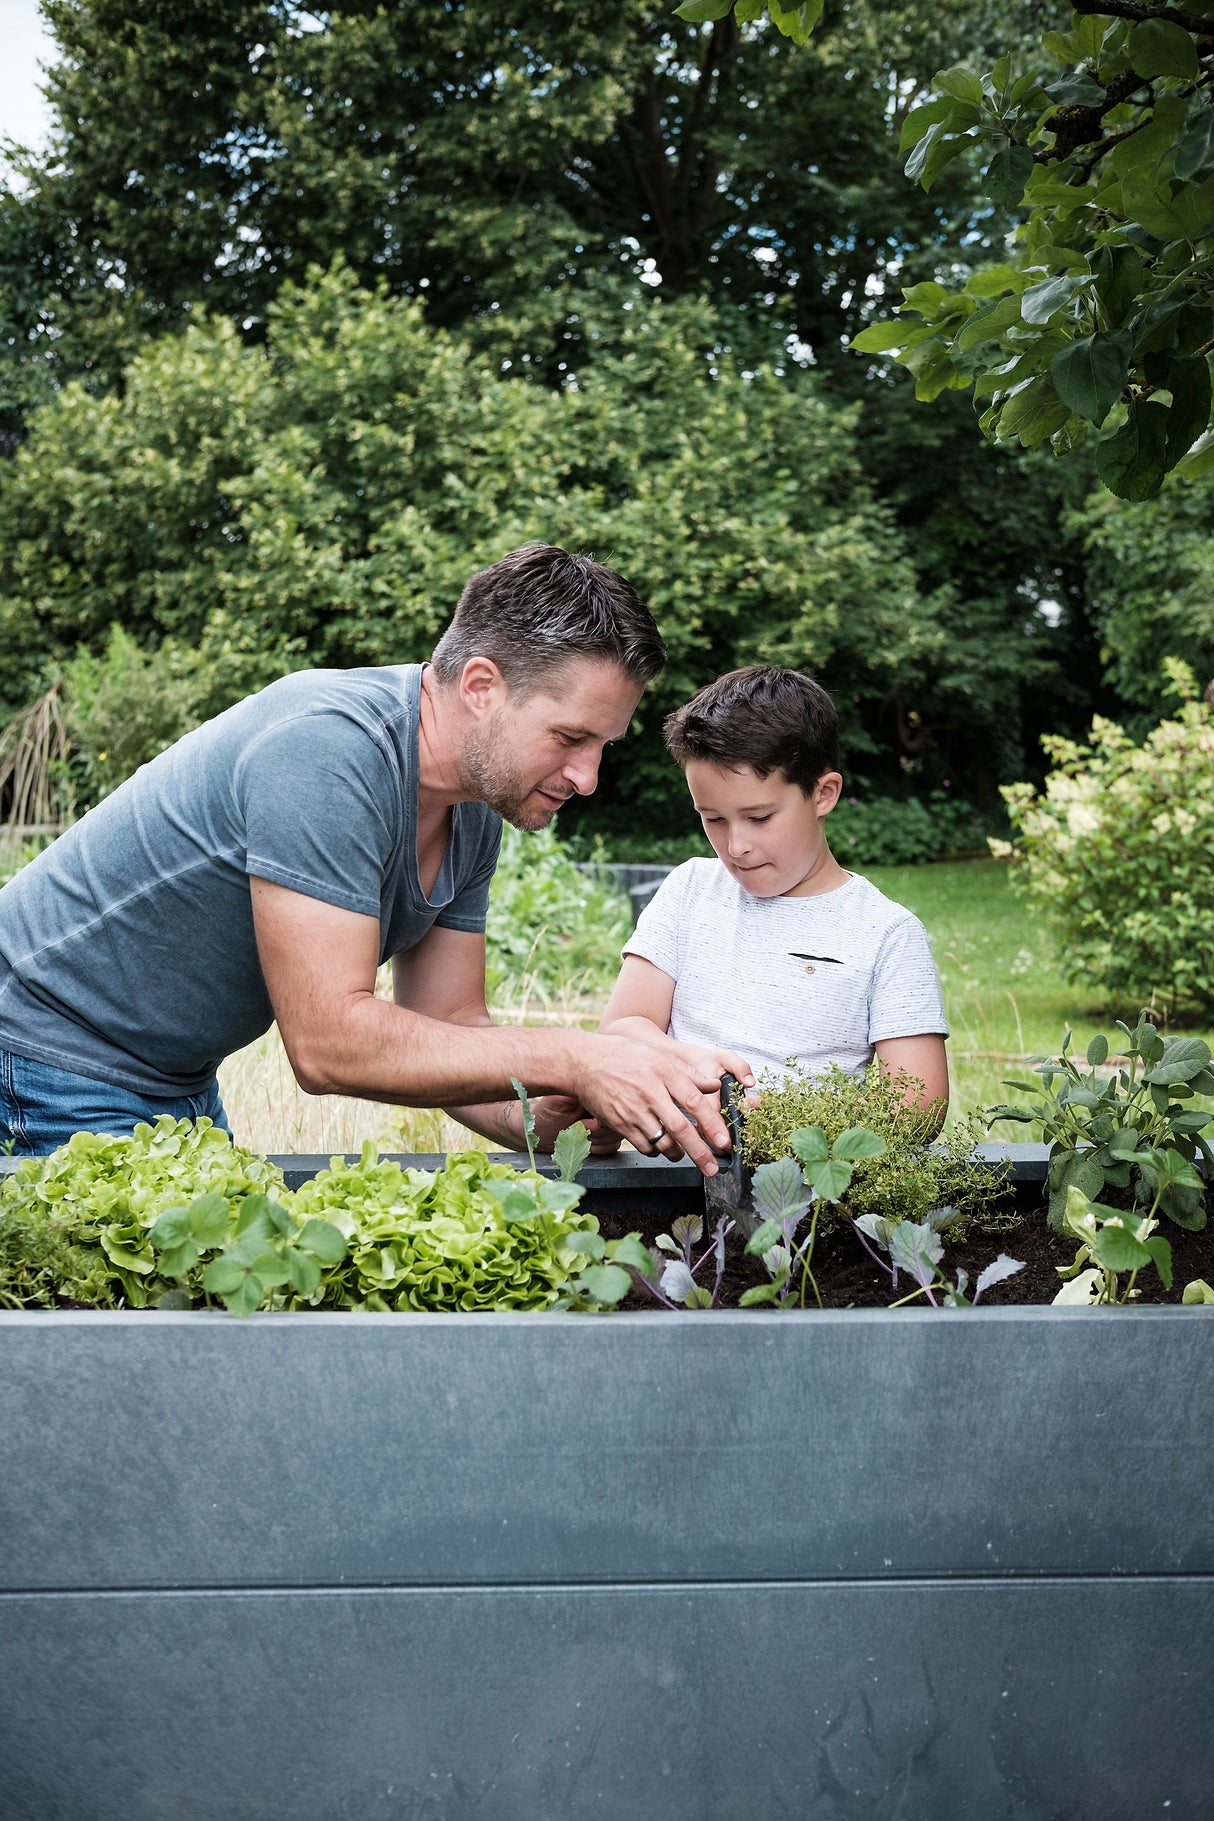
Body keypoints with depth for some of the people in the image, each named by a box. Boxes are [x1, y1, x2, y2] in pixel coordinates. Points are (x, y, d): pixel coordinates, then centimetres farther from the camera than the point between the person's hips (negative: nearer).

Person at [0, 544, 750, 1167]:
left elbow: (447, 1030, 0)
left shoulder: (472, 815, -2)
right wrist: (571, 1061, -30)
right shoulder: (329, 751, -31)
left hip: (180, 1085, 8)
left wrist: (571, 1122, -19)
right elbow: (328, 1043, -32)